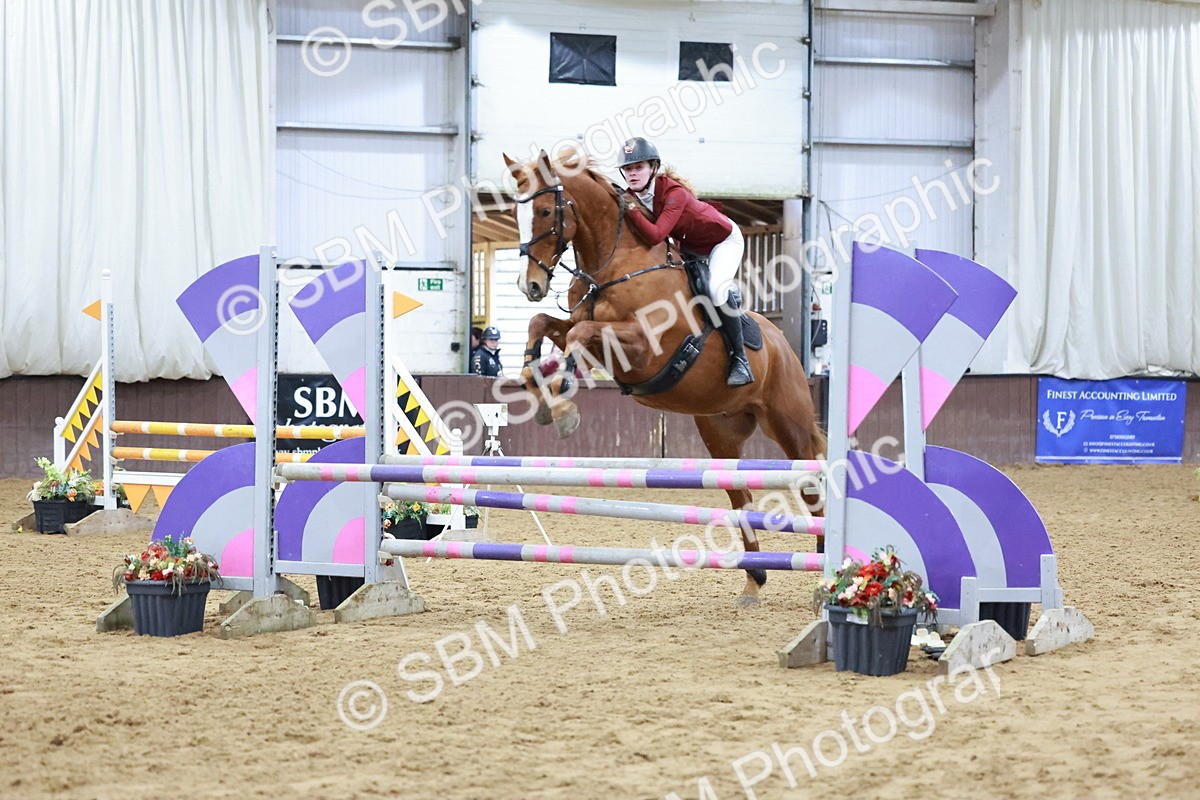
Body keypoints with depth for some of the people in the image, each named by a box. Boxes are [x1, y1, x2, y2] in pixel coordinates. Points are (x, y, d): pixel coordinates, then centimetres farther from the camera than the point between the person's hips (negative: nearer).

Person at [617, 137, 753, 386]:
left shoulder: (675, 192, -34)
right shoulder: (633, 196, -13)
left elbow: (655, 236, -44)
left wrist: (630, 209, -47)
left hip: (724, 239, -8)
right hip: (690, 246, 8)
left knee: (717, 289, -30)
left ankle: (740, 359, -19)